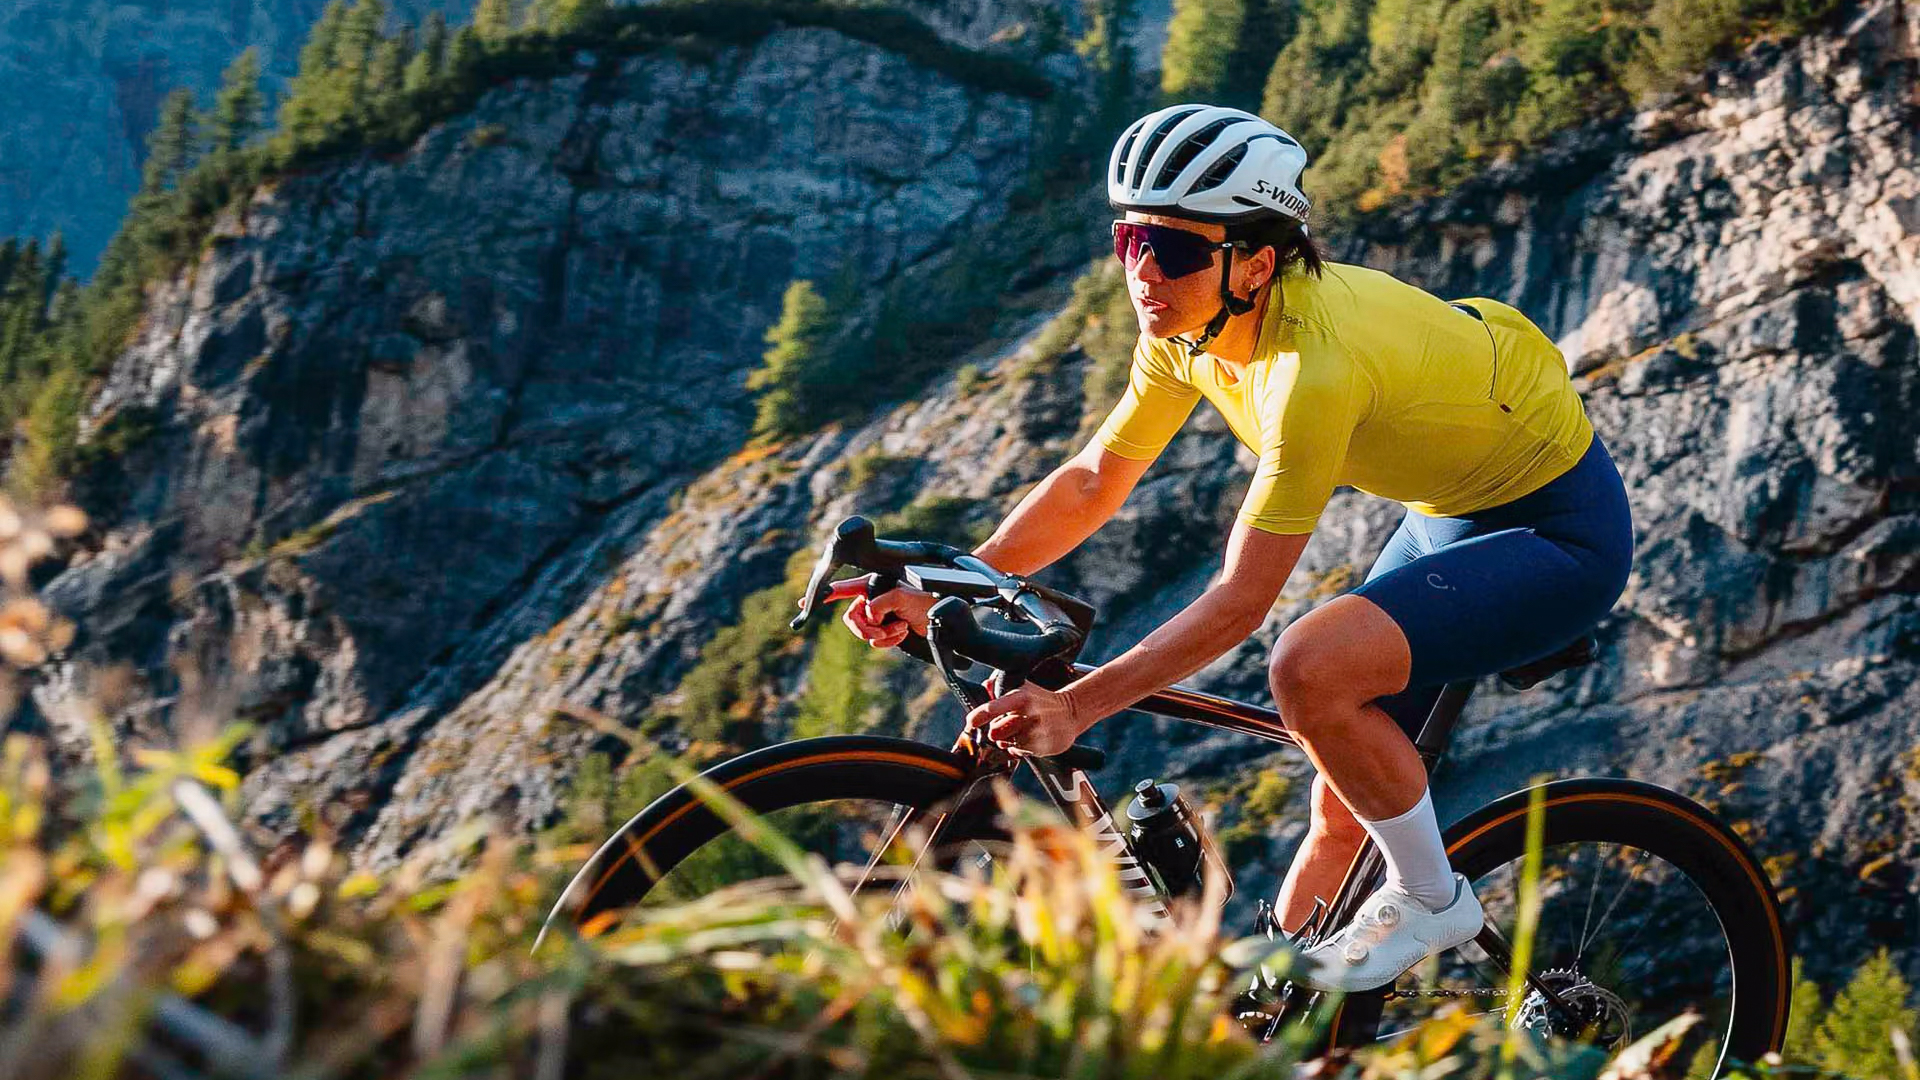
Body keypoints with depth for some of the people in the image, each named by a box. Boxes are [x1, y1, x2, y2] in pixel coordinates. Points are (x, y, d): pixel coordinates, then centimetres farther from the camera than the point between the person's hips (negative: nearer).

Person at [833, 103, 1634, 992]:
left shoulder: (1317, 362, -35)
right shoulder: (1188, 326, -11)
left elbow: (1241, 601, -32)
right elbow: (1091, 483, -1)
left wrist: (1076, 706, -36)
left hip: (1557, 528, -8)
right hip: (1453, 509, 8)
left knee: (1311, 669, -27)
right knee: (1342, 804, 8)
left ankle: (1432, 899, -5)